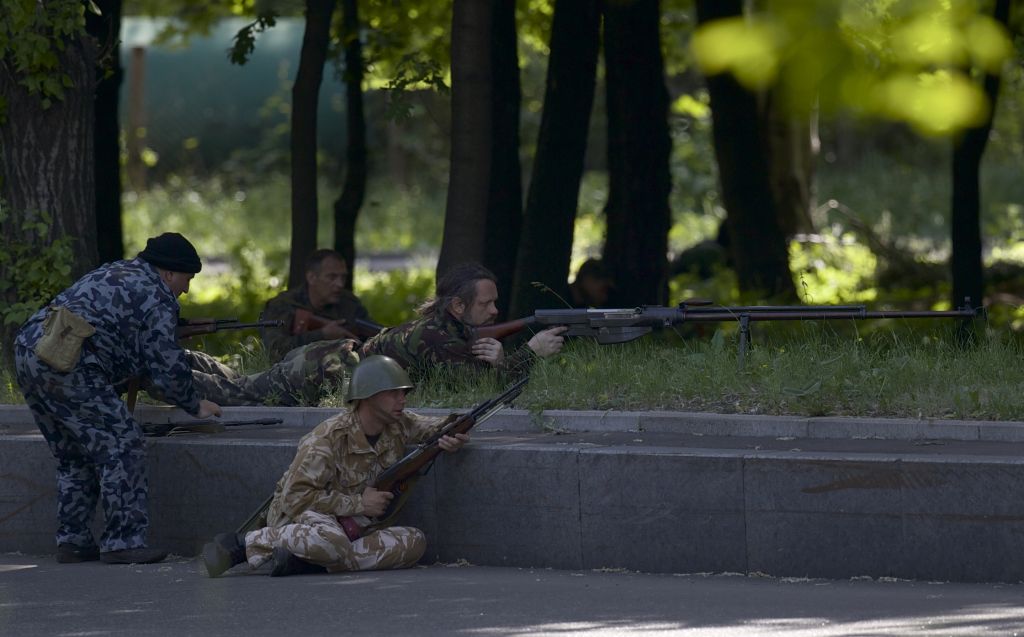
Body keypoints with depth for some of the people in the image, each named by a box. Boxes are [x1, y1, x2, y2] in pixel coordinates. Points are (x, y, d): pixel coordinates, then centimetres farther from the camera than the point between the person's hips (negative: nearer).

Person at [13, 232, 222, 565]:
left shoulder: (115, 272, 28)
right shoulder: (157, 297, 0)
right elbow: (168, 367, -1)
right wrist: (195, 406, 15)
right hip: (67, 366, -10)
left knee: (73, 456, 19)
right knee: (122, 446, -4)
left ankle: (72, 541, 20)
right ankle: (123, 541, -5)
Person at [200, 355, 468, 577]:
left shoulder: (399, 425, -2)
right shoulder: (330, 437, -21)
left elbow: (438, 426, 11)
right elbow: (296, 497, -24)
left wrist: (452, 439, -16)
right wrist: (358, 504, -24)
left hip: (352, 522, 7)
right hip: (299, 515, -7)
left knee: (414, 543, -19)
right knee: (331, 542, -43)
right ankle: (245, 544, -18)